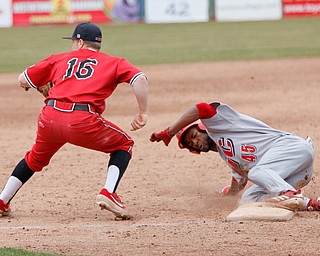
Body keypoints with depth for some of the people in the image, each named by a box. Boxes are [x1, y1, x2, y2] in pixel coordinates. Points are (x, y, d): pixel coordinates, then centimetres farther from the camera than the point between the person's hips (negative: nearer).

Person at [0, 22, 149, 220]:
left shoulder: (59, 59, 24)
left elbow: (23, 80, 28)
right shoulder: (113, 62, 18)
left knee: (37, 157, 32)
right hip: (83, 121, -3)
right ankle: (108, 194, -1)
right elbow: (140, 79, 0)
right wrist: (143, 113, 4)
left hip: (49, 117, 3)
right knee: (124, 145, 20)